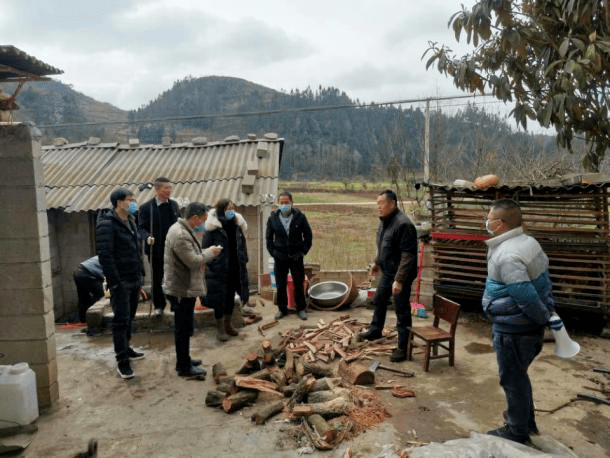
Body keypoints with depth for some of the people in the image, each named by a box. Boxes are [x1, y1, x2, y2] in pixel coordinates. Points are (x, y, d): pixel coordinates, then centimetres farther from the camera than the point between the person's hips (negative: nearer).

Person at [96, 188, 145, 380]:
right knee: (121, 320, -3)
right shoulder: (107, 225, -15)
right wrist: (115, 282, -21)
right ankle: (122, 361, 4)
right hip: (121, 281, -8)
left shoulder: (130, 221, 13)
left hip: (135, 279, 8)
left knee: (129, 317, 19)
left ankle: (126, 348, 34)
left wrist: (140, 273, 15)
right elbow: (105, 255, -20)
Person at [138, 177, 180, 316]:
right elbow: (141, 227, -4)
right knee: (157, 279, 8)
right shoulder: (146, 207, -6)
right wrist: (147, 237, -23)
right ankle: (159, 305, 23)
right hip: (156, 249, -3)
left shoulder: (174, 205, 7)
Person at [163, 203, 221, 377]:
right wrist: (210, 253, -10)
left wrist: (204, 254, 5)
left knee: (183, 328, 21)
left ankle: (184, 360, 35)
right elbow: (193, 261, -24)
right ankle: (184, 367, 14)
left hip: (184, 288, 11)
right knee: (183, 329, 2)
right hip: (182, 290, -11)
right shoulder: (180, 235, -24)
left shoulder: (182, 229, 11)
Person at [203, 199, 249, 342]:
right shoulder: (213, 227, -11)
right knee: (220, 298, 3)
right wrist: (208, 267, -13)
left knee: (231, 297, 15)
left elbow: (242, 245, 14)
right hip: (219, 270, -5)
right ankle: (220, 328, 17)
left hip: (235, 268, 5)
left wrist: (244, 261, 9)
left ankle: (228, 324, 31)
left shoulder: (237, 225, 5)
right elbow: (206, 248, -10)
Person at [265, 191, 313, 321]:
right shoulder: (273, 218, -2)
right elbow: (268, 237, 9)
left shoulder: (299, 216, -6)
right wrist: (272, 252, 2)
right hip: (280, 258, 1)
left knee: (298, 284, 8)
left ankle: (301, 309, 25)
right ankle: (282, 309, 25)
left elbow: (308, 235, 3)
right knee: (280, 285, 9)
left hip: (296, 257, -1)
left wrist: (304, 251, -1)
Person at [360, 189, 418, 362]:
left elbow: (408, 255, -27)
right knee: (379, 301, 24)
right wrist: (377, 262, 28)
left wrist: (399, 280, -29)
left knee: (402, 311, 1)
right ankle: (375, 330, 46)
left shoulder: (403, 224, -25)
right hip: (387, 272, 9)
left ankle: (403, 348, 13)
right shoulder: (384, 221, 5)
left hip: (401, 275, -9)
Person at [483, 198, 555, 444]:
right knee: (518, 375, 25)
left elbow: (527, 298, -28)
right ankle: (526, 420, 43)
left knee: (512, 379, 8)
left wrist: (544, 318, -12)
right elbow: (543, 282, 11)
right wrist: (548, 313, 15)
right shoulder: (529, 242, 4)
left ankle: (517, 432, 26)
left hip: (513, 329, -10)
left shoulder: (506, 256, -27)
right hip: (530, 326, 10)